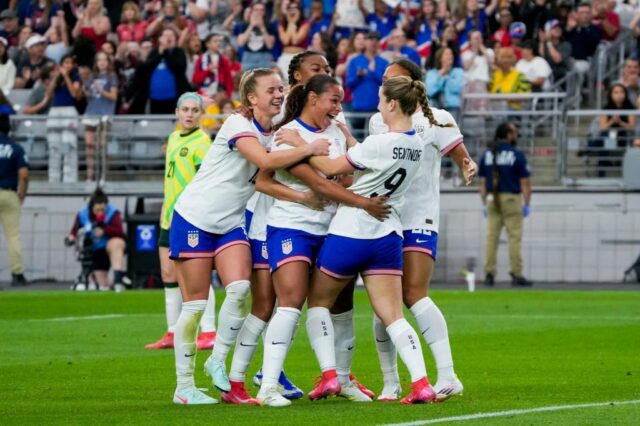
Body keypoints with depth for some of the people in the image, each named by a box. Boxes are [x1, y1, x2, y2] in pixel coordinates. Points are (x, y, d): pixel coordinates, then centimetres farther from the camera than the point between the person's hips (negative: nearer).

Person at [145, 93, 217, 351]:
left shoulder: (201, 141, -9)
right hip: (170, 217, 9)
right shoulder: (174, 138, 16)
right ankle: (173, 333, 16)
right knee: (168, 274, 10)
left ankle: (208, 332, -6)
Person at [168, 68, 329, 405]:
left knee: (239, 289, -17)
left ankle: (217, 361, 3)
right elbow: (265, 161, -31)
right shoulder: (237, 125, -16)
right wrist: (309, 149, -27)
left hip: (231, 223, 6)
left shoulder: (276, 134, 6)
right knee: (195, 303, -3)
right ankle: (184, 387, 5)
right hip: (194, 219, -6)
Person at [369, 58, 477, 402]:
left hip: (419, 220, -5)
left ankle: (447, 376, -24)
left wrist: (468, 167, -21)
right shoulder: (377, 122, 14)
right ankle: (390, 383, 11)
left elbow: (463, 159, 1)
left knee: (414, 293, -20)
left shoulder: (436, 120, -1)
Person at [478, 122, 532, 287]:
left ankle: (489, 273, 1)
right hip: (511, 198, -4)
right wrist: (527, 204, 0)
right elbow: (525, 183, -6)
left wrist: (485, 204, 15)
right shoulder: (517, 155, -5)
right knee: (514, 237, -3)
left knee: (491, 237, 5)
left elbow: (483, 182, 9)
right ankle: (516, 274, -6)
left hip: (492, 200, 4)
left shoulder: (487, 155, 8)